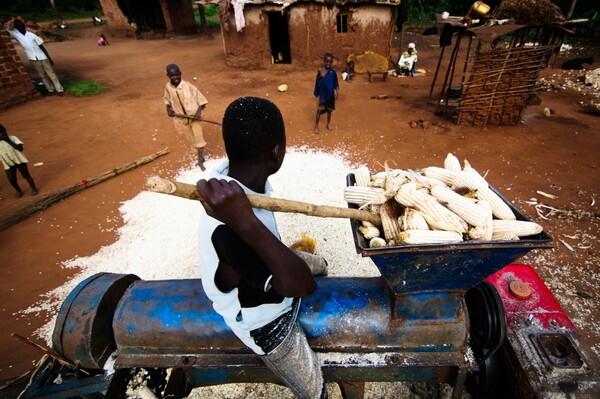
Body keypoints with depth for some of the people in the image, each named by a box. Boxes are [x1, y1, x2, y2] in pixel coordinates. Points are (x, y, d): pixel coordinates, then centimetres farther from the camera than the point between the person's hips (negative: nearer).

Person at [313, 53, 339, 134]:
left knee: (329, 109, 15)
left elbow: (336, 83, -2)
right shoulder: (320, 70, -9)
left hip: (330, 94, 1)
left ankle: (328, 123, 33)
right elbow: (317, 82, -1)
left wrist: (337, 92, -13)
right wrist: (316, 92, 2)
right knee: (319, 110, 2)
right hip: (322, 94, -1)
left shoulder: (333, 71, -8)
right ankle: (316, 126, 14)